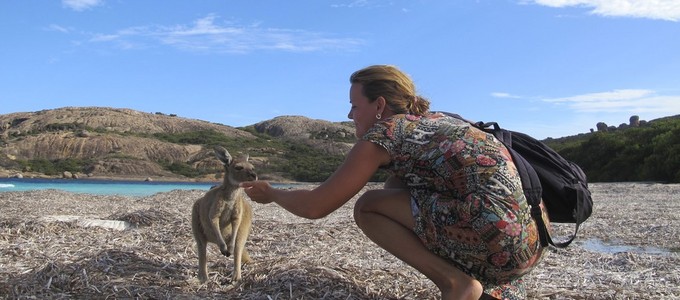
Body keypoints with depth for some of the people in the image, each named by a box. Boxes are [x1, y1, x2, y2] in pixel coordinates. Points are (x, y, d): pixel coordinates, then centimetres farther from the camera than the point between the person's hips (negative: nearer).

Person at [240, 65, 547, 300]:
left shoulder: (384, 132, -3)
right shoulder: (431, 121, 20)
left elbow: (315, 206, 3)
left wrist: (270, 193, 20)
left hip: (496, 238, -9)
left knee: (367, 208, 4)